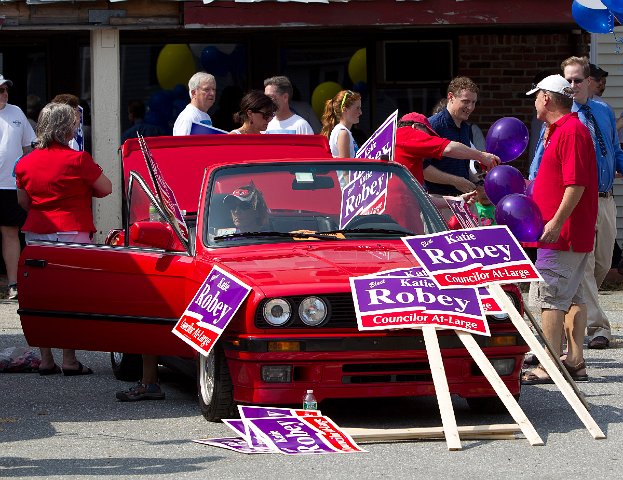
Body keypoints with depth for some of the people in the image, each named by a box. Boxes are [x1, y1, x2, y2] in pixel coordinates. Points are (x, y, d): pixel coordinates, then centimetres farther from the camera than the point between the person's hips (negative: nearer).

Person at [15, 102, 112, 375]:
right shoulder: (77, 160, -10)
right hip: (71, 232, -5)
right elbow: (106, 188, -2)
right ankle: (69, 361, -3)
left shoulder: (25, 163, 5)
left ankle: (46, 360, 10)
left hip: (36, 232, 5)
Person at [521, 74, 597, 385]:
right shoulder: (558, 130, 18)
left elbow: (576, 184, -23)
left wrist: (556, 222, -25)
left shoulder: (570, 130, -16)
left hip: (562, 234, -11)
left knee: (552, 298, -10)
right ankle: (575, 362, 14)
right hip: (576, 235, 11)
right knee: (572, 296, 11)